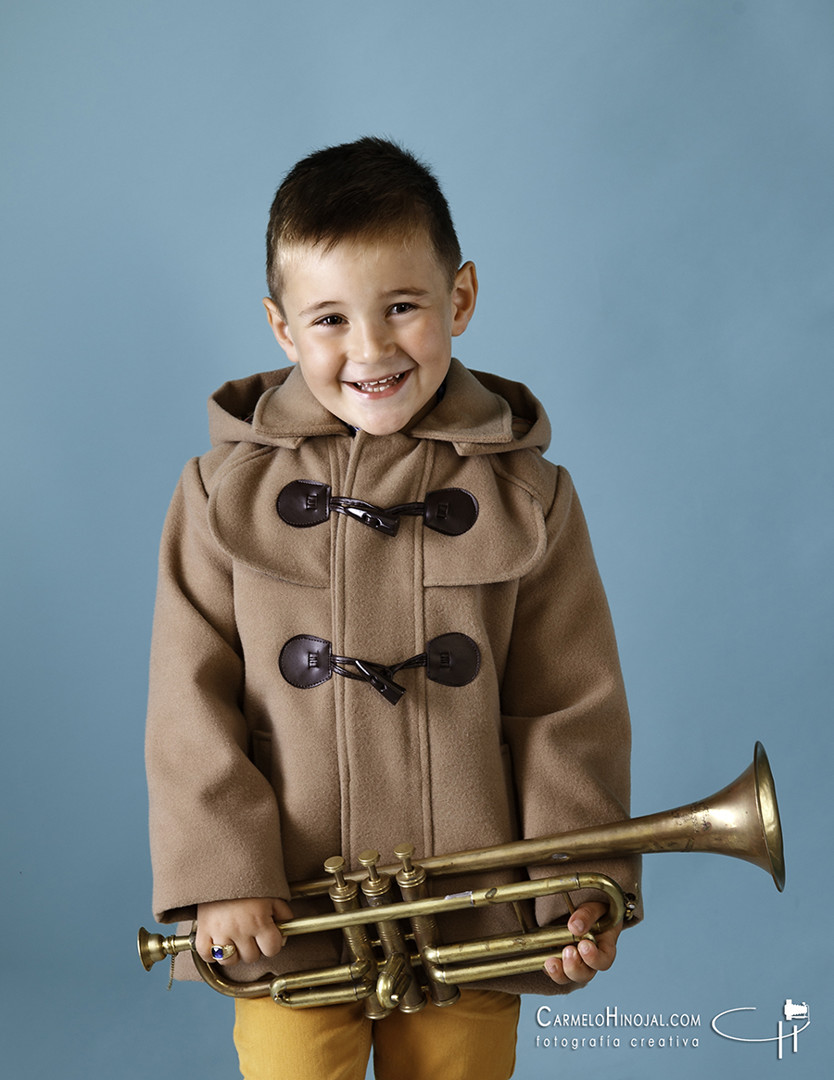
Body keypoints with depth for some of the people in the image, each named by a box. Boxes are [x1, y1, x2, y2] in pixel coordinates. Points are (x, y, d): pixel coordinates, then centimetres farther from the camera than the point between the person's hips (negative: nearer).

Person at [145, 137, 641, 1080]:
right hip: (288, 923, 0)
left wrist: (586, 889, -7)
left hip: (469, 930, 1)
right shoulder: (227, 490, -3)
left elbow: (570, 710, -1)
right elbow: (191, 705, -3)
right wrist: (219, 874, -11)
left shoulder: (526, 498, -2)